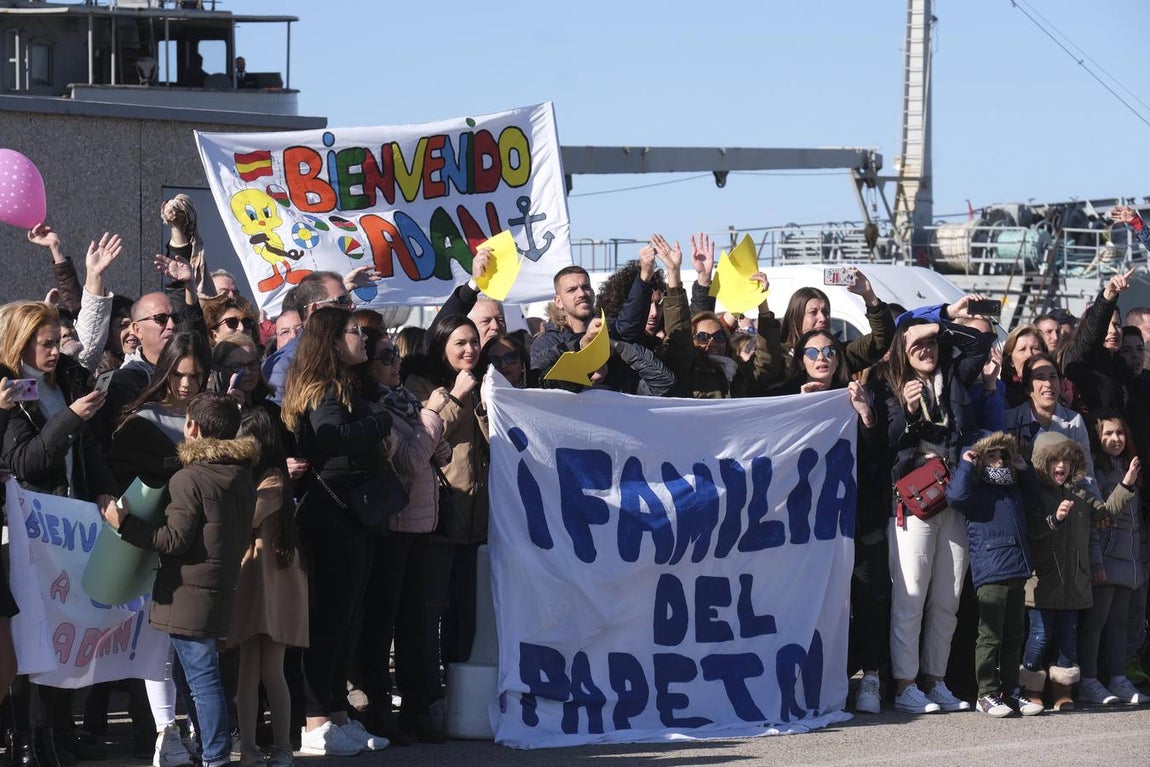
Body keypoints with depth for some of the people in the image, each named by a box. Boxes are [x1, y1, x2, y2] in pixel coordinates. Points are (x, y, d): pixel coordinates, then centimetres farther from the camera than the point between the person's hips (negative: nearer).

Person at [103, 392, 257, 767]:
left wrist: (125, 524, -10)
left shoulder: (189, 479, -15)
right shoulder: (243, 476, 11)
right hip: (221, 585, 8)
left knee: (202, 677, -6)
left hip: (190, 592, -8)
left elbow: (174, 540, -16)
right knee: (204, 675, 15)